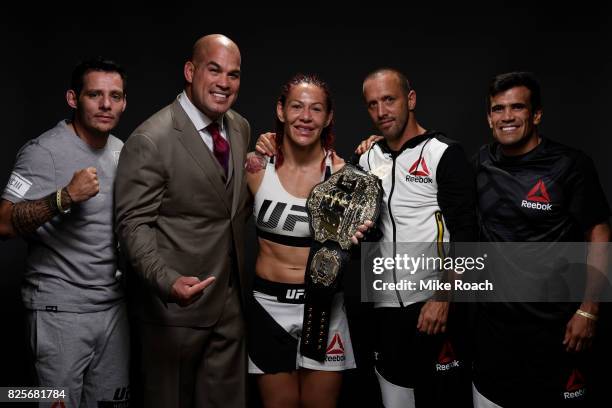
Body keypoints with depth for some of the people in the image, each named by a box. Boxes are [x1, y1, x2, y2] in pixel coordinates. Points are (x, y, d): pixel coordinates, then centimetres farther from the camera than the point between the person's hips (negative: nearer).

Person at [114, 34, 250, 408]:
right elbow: (134, 224, -16)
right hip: (175, 305, -6)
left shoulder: (241, 128, 5)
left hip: (230, 301, 6)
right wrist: (168, 281, -30)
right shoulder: (151, 140, -17)